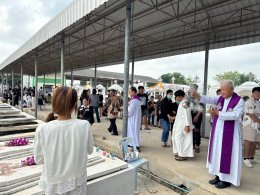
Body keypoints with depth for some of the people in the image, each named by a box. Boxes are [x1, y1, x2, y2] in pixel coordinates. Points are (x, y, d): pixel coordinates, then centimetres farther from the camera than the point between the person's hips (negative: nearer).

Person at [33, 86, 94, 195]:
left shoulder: (42, 129, -22)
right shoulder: (84, 125, -22)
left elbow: (38, 159, -7)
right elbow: (89, 150, -5)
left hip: (53, 183, 0)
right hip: (77, 182, 0)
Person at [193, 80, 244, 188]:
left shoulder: (239, 101, -10)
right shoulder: (220, 98, 6)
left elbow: (236, 115, -22)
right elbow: (209, 100, -7)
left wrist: (218, 113, -27)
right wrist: (198, 96, -24)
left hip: (229, 132, -6)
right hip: (217, 131, 6)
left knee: (226, 155, 2)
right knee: (217, 153, 12)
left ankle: (227, 179, 18)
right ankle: (219, 176, 26)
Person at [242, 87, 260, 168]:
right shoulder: (249, 102, -10)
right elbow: (252, 115, -16)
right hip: (249, 124, -8)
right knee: (248, 141, -7)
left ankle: (251, 157, 22)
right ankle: (246, 159, -1)